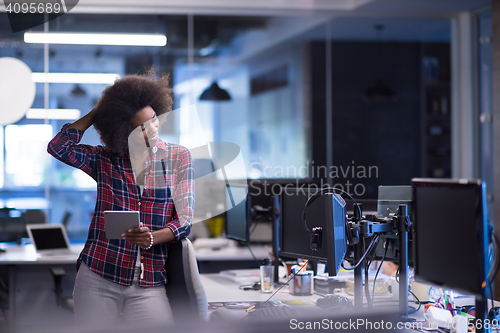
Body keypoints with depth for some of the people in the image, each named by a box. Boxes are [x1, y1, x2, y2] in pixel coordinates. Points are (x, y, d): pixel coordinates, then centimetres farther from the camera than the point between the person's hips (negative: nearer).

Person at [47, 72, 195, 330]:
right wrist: (97, 113, -2)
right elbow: (58, 146, -8)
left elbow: (185, 219, -1)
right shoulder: (104, 159, 6)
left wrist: (151, 238, -20)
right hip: (98, 278, 1)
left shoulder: (178, 157, 4)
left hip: (149, 283, 0)